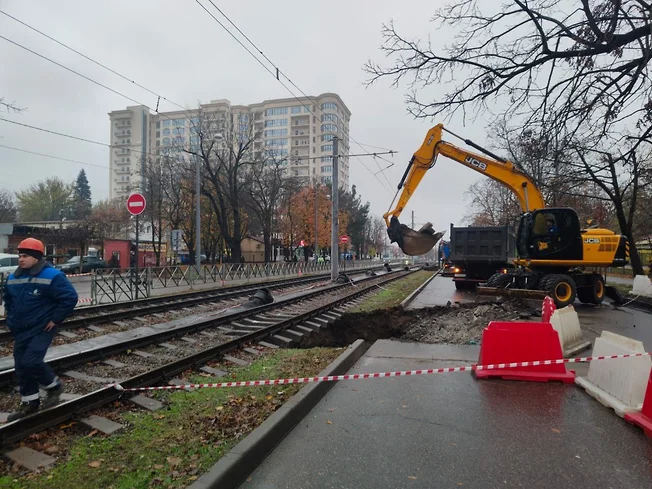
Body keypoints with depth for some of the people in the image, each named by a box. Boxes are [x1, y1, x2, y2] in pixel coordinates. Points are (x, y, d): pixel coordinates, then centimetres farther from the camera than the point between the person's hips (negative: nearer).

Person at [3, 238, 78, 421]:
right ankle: (29, 402, 25)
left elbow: (70, 297, -18)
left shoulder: (52, 276, -16)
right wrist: (12, 320, 15)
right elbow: (8, 301, 26)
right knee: (21, 366, 10)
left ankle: (54, 386, 10)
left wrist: (55, 319, -16)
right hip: (20, 331, 8)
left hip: (41, 330, -8)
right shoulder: (13, 278, 7)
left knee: (31, 362, -17)